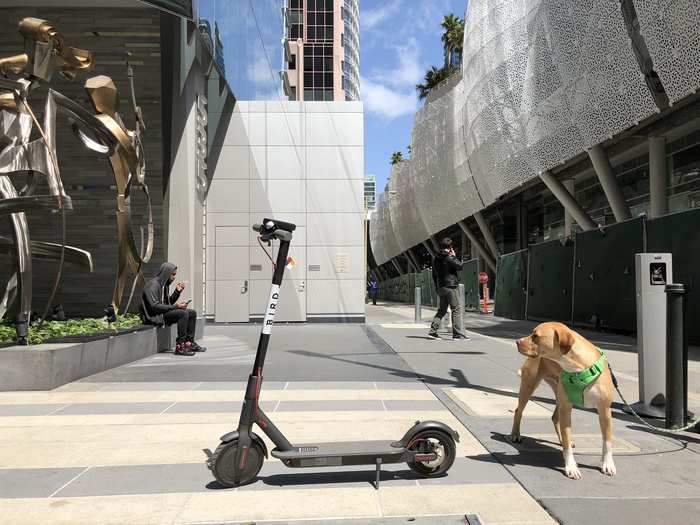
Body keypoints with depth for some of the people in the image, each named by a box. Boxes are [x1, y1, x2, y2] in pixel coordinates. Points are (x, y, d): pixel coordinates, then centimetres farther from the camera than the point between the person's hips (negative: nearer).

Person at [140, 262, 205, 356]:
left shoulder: (164, 284, 14)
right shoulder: (153, 285, -16)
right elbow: (154, 306, -25)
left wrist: (177, 291, 3)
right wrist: (175, 306, -23)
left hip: (164, 312, 10)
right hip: (155, 316, -10)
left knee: (192, 313, 3)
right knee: (183, 313, -28)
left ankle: (190, 343, 4)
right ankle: (180, 347, -26)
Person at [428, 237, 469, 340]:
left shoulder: (435, 258, 11)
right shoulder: (448, 257, -13)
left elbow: (434, 275, 17)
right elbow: (460, 266, -8)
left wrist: (437, 288, 23)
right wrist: (454, 256, 3)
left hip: (441, 287, 8)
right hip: (451, 286, -8)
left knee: (442, 310, 14)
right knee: (456, 310, -3)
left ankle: (433, 330, 9)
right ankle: (458, 333, -4)